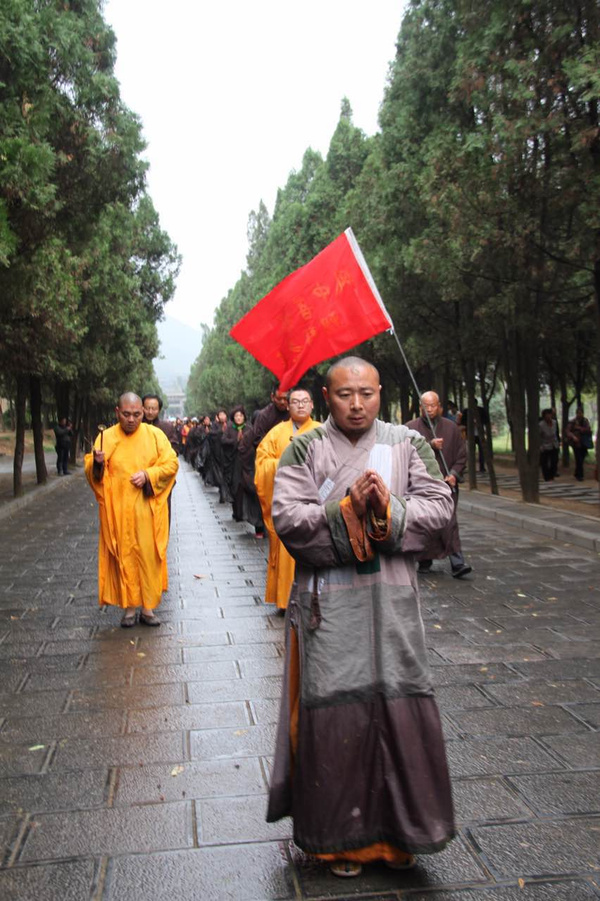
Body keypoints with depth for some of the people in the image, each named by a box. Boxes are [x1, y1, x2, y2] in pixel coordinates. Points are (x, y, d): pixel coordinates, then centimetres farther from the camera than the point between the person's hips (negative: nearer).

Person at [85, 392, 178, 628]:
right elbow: (92, 474, 3)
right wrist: (97, 462, -20)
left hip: (148, 510, 0)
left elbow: (171, 463, -1)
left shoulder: (155, 435, 2)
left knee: (149, 556, 2)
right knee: (124, 556, 4)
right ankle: (129, 608, 14)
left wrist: (148, 475, -15)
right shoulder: (106, 437, 3)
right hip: (118, 510, 0)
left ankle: (148, 607, 12)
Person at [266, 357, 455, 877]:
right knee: (334, 711, 3)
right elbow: (287, 517, -10)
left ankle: (399, 831, 25)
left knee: (400, 707, 5)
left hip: (392, 599, 2)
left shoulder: (407, 444, 7)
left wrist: (388, 510, -18)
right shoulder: (305, 449, 1)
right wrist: (348, 511, -20)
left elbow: (440, 505, -2)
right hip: (328, 603, -1)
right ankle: (342, 834, 22)